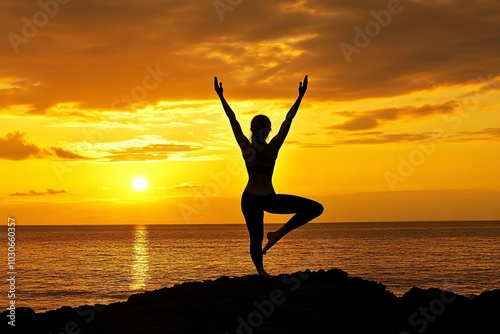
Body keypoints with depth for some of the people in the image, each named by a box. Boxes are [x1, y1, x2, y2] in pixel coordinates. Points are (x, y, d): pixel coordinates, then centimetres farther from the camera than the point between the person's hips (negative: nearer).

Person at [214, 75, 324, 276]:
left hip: (249, 199, 4)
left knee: (255, 239, 14)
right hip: (269, 200, -4)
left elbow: (233, 120, -4)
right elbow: (288, 120, -12)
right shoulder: (273, 148, -13)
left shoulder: (246, 148, -9)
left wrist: (221, 97, -1)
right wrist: (300, 96, -9)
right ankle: (278, 234, -7)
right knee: (315, 208, -1)